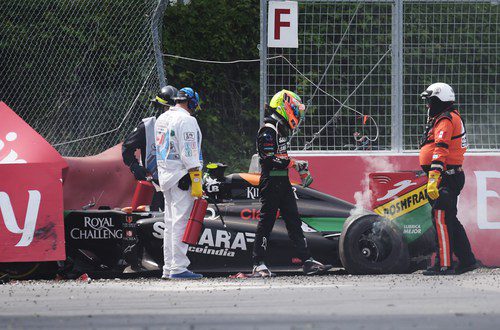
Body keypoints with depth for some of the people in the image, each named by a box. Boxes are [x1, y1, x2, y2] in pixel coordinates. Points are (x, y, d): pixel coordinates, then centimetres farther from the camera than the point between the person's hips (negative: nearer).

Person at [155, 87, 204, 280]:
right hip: (182, 177, -9)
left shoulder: (162, 119, 16)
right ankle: (178, 268, -13)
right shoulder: (186, 120, -12)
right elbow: (189, 153, -17)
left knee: (170, 223, 12)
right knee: (181, 221, -9)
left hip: (165, 176, 9)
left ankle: (168, 268, 14)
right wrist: (196, 182, -18)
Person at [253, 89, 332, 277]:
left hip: (283, 182, 10)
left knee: (294, 221, 6)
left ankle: (307, 261, 5)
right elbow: (269, 160, -22)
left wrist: (298, 167, 17)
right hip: (270, 182, -10)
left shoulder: (281, 130, 16)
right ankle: (258, 265, 1)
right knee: (266, 222, -5)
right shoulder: (268, 131, -14)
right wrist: (293, 163, -17)